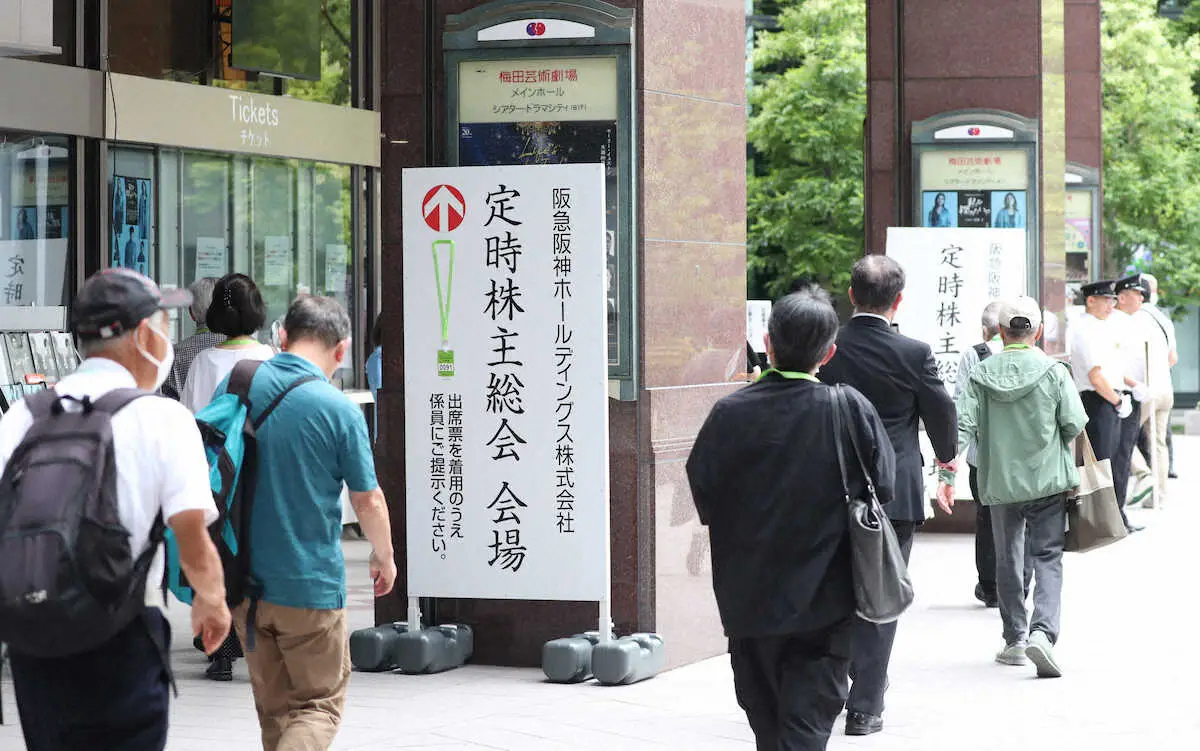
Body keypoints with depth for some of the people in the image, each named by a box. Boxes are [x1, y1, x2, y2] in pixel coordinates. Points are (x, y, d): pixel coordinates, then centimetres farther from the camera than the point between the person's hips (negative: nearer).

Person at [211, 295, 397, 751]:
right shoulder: (340, 410, -13)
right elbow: (368, 501, -5)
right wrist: (385, 558, 13)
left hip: (242, 579, 5)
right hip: (310, 584, -5)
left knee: (273, 707, 18)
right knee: (320, 704, 6)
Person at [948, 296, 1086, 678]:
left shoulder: (981, 375, -2)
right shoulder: (1054, 372, -6)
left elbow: (963, 427, -8)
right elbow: (1074, 426, -6)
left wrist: (947, 474, -5)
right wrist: (1068, 464, 14)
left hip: (1000, 482, 2)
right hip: (1049, 481, -2)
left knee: (1008, 561, 14)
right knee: (1047, 558, 1)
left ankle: (1015, 640, 20)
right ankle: (1042, 632, -19)